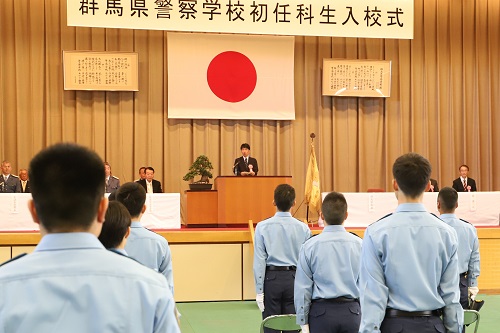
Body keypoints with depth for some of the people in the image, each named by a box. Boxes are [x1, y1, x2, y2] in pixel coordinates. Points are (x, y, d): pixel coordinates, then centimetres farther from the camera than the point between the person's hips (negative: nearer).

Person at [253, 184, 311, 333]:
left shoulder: (263, 227, -7)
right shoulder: (303, 228, -3)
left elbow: (259, 261, -6)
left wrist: (259, 291, -1)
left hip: (271, 278, -1)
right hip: (294, 279, 1)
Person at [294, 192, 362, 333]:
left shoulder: (310, 246, -6)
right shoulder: (359, 244, -4)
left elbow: (302, 288, -3)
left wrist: (303, 321, 4)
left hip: (322, 312, -1)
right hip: (352, 311, 2)